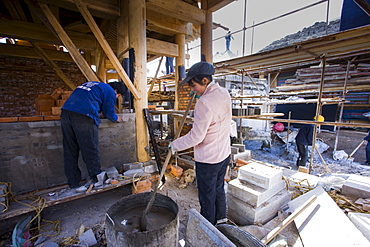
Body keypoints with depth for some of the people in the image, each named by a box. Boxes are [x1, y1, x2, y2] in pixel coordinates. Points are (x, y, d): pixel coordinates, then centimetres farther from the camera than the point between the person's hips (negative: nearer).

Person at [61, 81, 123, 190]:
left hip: (66, 112, 8)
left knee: (70, 151, 11)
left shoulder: (90, 84, 32)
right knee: (90, 150, 5)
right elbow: (108, 112, 8)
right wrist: (116, 118, 29)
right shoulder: (110, 91, 9)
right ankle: (95, 178, 19)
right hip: (83, 117, -8)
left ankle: (73, 184, 21)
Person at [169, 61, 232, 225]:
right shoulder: (224, 93, 1)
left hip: (208, 159, -9)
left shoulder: (204, 102, -27)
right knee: (219, 189, 26)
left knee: (207, 197, 12)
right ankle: (221, 220, 48)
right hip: (224, 153, 9)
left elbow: (196, 136, -25)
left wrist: (175, 145, -11)